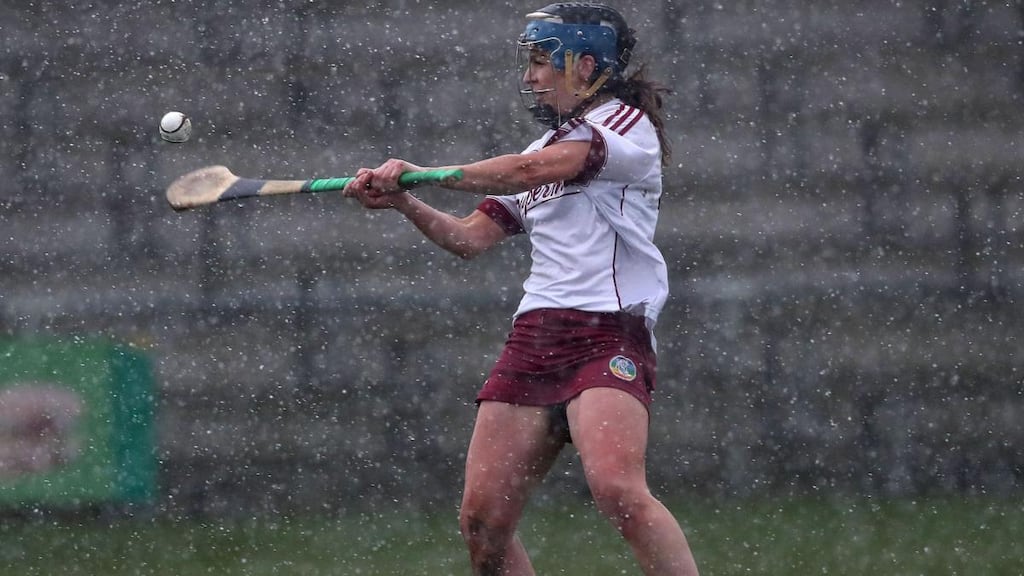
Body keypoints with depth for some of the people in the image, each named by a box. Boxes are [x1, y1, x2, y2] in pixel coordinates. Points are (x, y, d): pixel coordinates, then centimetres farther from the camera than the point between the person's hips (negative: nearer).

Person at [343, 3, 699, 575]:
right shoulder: (546, 146, 26)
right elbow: (470, 238, 21)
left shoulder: (627, 122, 1)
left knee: (617, 489, -30)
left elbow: (534, 170, -15)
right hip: (533, 337, 8)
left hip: (608, 332, -8)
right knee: (482, 520, -2)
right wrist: (404, 202, 4)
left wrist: (425, 171, -10)